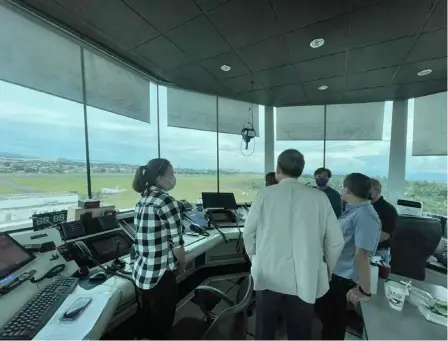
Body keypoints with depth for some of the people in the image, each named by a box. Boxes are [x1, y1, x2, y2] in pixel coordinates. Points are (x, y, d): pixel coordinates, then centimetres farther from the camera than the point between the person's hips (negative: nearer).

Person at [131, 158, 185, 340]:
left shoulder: (142, 200, 4)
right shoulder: (167, 201, -20)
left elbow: (149, 237, 6)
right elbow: (176, 242, -18)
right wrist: (182, 264, 2)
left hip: (141, 273, 8)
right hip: (159, 275, -7)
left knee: (148, 321, 26)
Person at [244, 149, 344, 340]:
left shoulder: (265, 194, -9)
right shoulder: (320, 198, -6)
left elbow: (248, 233, -2)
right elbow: (336, 241, 0)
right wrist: (327, 271, 17)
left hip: (269, 274, 0)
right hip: (305, 279, 1)